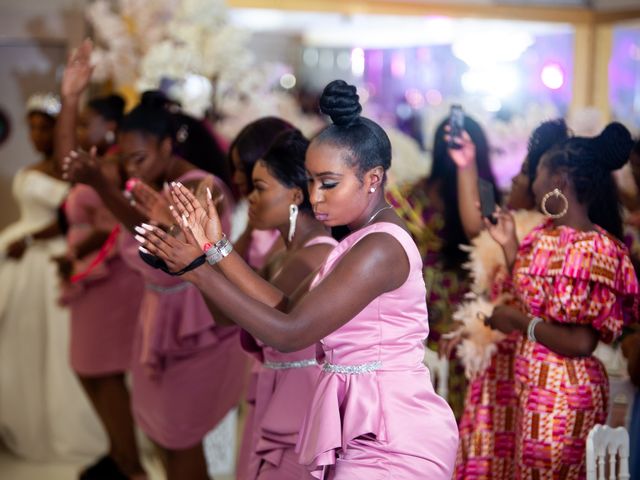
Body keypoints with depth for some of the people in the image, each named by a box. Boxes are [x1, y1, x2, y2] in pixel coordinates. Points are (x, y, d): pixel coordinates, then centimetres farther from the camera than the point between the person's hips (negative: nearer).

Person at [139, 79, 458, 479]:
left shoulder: (380, 248, -20)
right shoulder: (365, 239, 11)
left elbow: (289, 334, -22)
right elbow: (288, 309, 5)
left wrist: (198, 271, -21)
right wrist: (218, 247, -1)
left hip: (391, 436, -9)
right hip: (372, 427, 9)